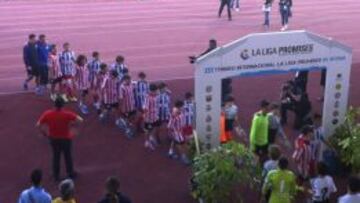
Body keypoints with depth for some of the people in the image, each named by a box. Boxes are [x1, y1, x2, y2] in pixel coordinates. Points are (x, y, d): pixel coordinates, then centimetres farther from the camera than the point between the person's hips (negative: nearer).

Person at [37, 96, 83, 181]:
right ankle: (71, 174, 32)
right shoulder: (67, 114, -24)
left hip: (53, 138, 2)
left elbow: (38, 124, -11)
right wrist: (72, 123, -6)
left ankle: (56, 175, 30)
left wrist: (45, 133, 3)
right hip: (66, 138, -2)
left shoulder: (47, 114, -16)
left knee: (56, 157, 20)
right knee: (68, 156, 17)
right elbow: (80, 120, -25)